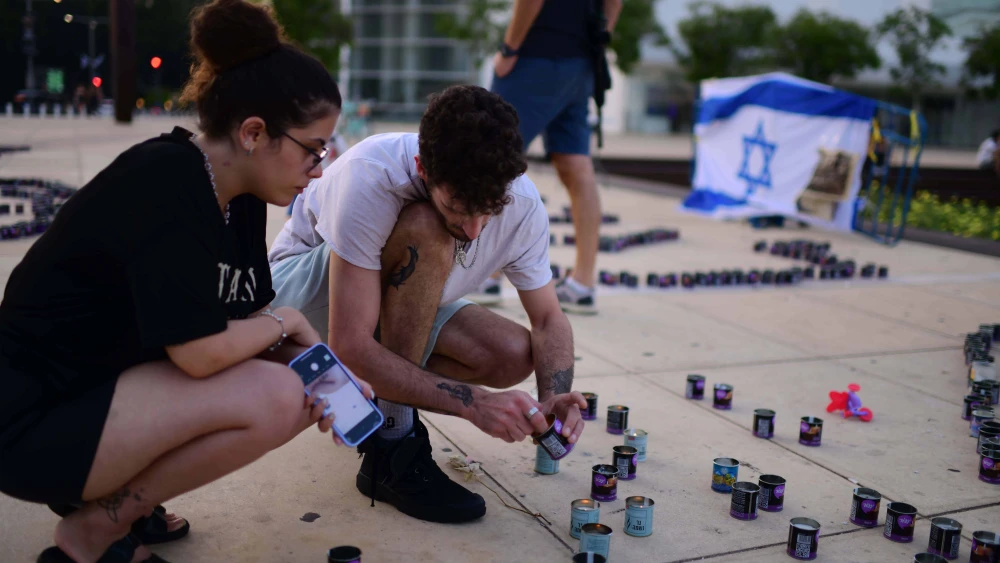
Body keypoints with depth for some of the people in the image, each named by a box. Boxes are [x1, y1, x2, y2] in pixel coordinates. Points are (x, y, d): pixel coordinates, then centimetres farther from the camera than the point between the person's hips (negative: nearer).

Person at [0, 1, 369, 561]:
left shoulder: (240, 194, 2)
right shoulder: (165, 187, -25)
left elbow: (249, 315, 7)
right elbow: (203, 351, -29)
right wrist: (286, 322, -10)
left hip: (111, 386, 9)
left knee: (299, 376, 3)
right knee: (274, 398, -24)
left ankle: (109, 491, 9)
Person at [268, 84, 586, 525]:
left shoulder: (522, 203, -21)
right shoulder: (371, 178, -37)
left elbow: (549, 319, -9)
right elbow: (349, 346, -38)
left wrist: (554, 395, -30)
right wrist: (473, 402, -43)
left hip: (399, 304, 5)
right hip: (301, 294, -5)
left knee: (514, 356, -19)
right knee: (425, 233, -35)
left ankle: (377, 396, 6)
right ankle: (392, 453, -24)